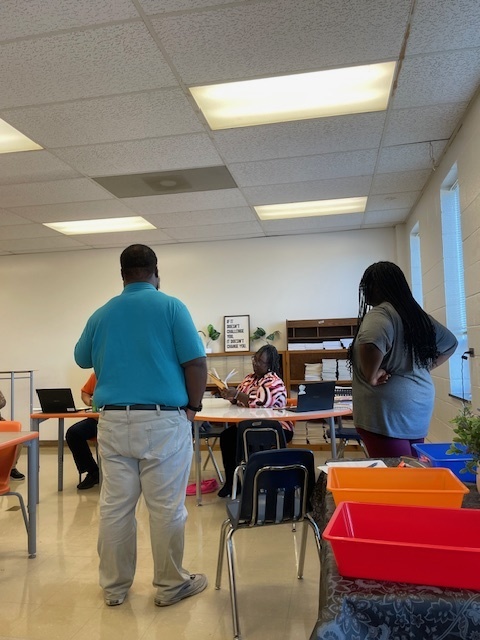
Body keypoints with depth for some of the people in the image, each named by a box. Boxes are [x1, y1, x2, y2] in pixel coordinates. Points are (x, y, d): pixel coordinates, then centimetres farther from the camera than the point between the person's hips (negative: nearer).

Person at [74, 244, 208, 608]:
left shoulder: (101, 314, 8)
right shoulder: (171, 306, -4)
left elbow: (82, 360, 23)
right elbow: (195, 363, -9)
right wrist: (194, 406, 3)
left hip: (113, 420, 4)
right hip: (164, 420, -4)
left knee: (114, 506, 12)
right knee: (166, 508, 7)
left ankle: (114, 586, 25)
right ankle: (170, 585, 20)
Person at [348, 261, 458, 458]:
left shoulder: (380, 314, -14)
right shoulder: (417, 314, 10)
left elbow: (371, 343, -36)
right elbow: (450, 343, 23)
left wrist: (371, 376, -20)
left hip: (388, 412, -9)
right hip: (418, 407, 9)